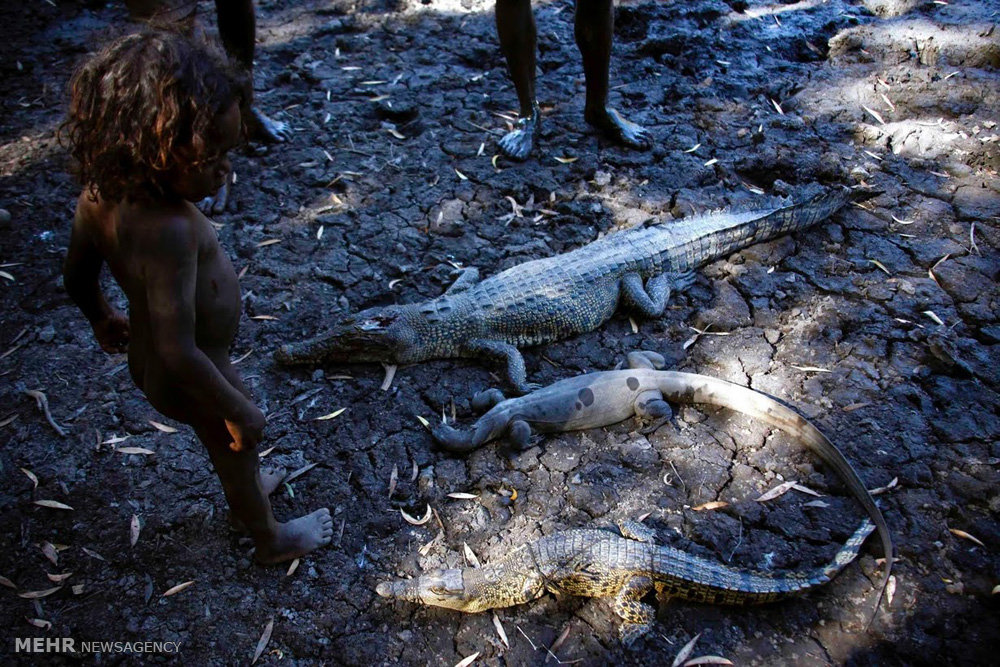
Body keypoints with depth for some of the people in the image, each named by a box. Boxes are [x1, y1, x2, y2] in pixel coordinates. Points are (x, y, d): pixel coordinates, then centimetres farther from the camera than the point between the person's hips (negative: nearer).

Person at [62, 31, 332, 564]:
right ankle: (272, 540, 49)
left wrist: (102, 318, 22)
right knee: (237, 447, 21)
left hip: (146, 359, 7)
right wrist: (239, 411, -23)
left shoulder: (99, 193, -15)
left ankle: (244, 493, 63)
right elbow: (181, 353, -37)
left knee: (226, 444, 33)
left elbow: (77, 276, 2)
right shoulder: (170, 229, -40)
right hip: (189, 379, -7)